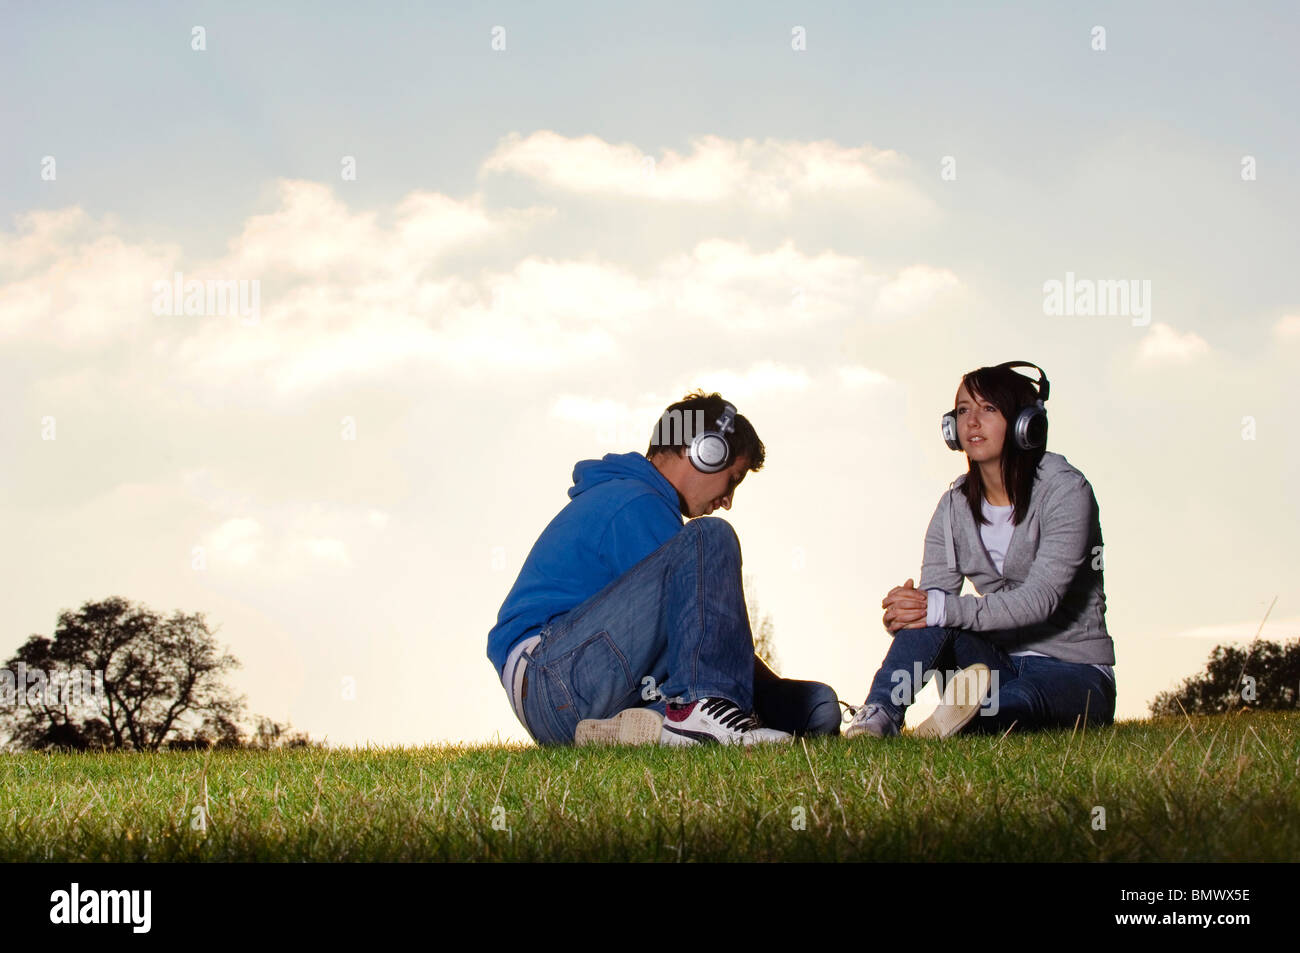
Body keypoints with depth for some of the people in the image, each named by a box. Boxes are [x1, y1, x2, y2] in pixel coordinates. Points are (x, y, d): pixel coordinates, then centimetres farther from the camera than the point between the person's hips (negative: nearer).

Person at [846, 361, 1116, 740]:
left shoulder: (1065, 490, -11)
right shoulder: (954, 506, 7)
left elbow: (1040, 599, -23)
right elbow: (934, 593, -3)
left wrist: (942, 609, -32)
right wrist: (904, 613, -29)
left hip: (1073, 671, -4)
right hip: (998, 660, 5)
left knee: (1021, 697, -40)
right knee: (928, 620, -25)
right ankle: (878, 718, -46)